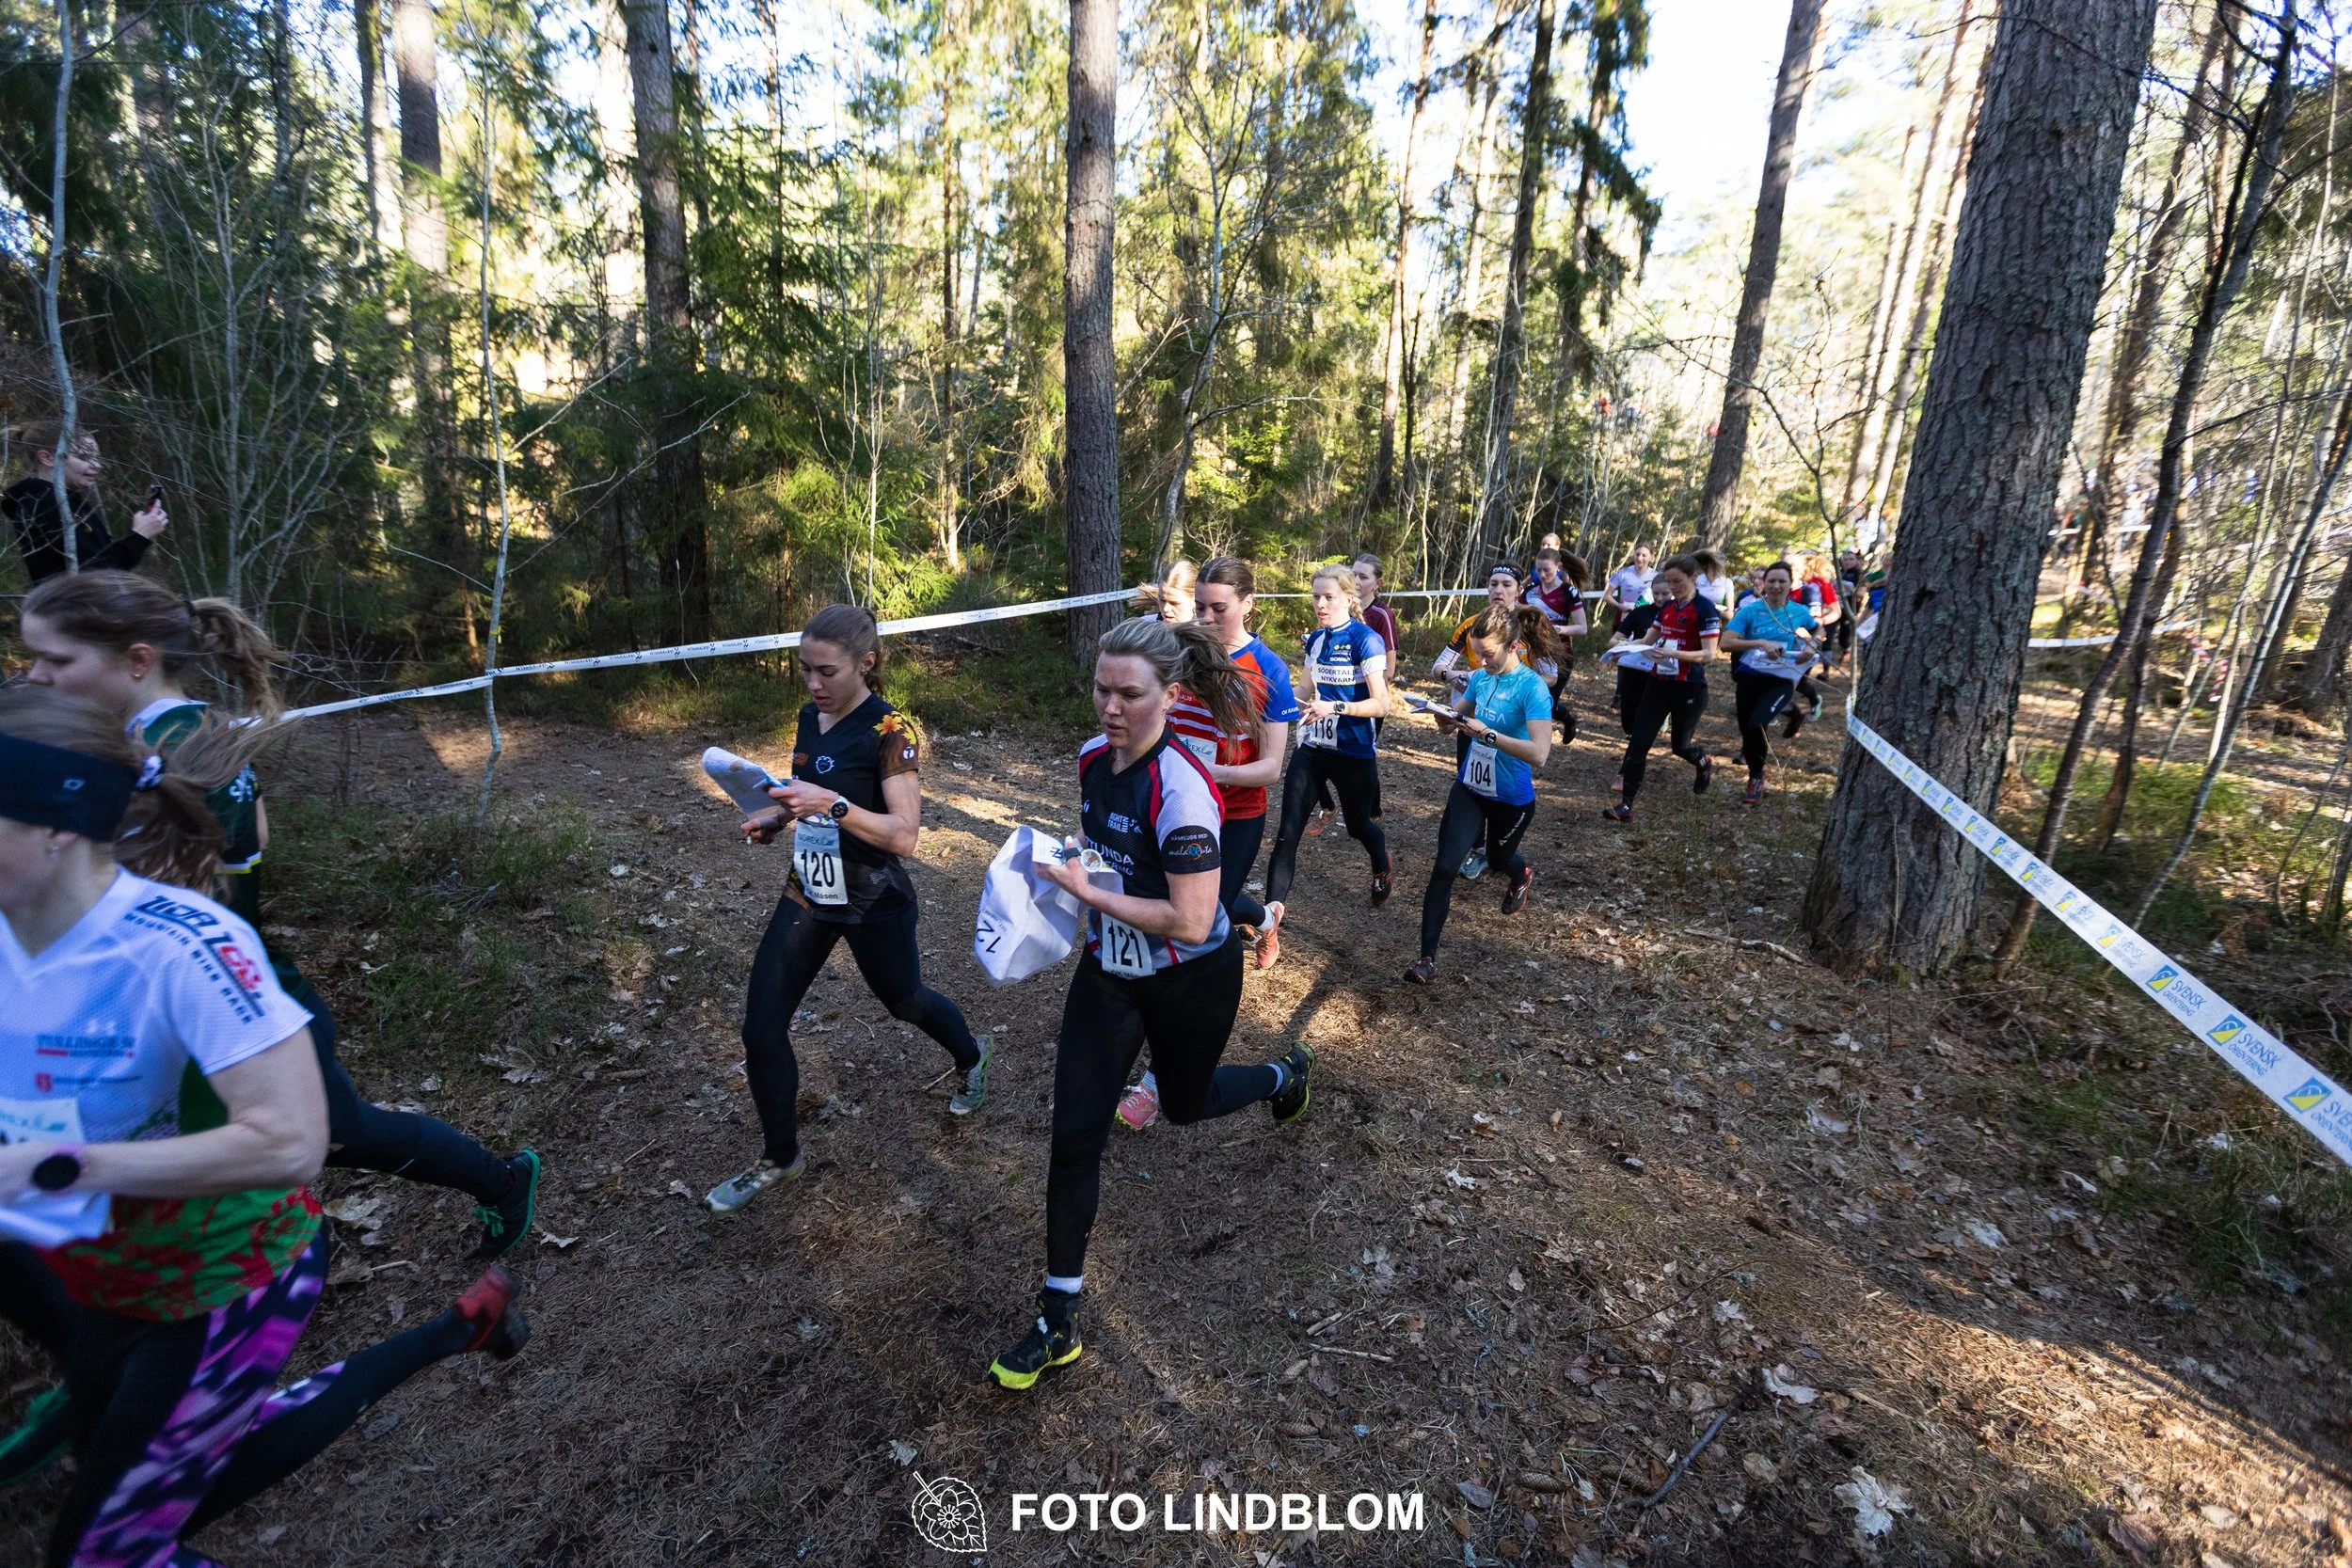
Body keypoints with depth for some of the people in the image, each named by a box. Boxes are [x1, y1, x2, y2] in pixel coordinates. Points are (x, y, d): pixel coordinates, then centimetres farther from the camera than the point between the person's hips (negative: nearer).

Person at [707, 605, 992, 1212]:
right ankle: (779, 1157, 25)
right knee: (761, 1028, 3)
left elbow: (905, 836, -25)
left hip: (874, 903, -6)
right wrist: (777, 816, 0)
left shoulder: (889, 731, -20)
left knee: (903, 1001, 18)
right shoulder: (811, 716, 1)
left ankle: (971, 1056, 52)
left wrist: (831, 805, -36)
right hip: (808, 894, 6)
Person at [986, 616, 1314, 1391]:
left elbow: (1191, 922, -29)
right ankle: (1059, 1323, 18)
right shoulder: (1092, 758, -5)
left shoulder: (1181, 788, -29)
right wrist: (1069, 865, -3)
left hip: (1193, 981, -5)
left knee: (1185, 1104, 22)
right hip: (1108, 972, 6)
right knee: (1074, 1137, 2)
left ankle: (1286, 1073, 56)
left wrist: (1088, 891, -25)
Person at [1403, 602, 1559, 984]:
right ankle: (1428, 957, -1)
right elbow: (1456, 716, 11)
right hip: (1469, 788, 4)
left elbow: (1539, 753, -33)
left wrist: (1487, 733, -39)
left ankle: (1522, 878, 64)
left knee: (1497, 857, 24)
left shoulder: (1533, 689, -24)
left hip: (1511, 798, -4)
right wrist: (1445, 716, -13)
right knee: (1444, 868, -7)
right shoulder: (1480, 678, -5)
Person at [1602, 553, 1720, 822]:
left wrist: (1673, 654, -33)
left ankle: (1705, 764, 48)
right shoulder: (1667, 606, 7)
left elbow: (1708, 653, -18)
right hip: (1658, 683, 5)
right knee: (1638, 741, -6)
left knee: (1679, 744, 11)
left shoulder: (1705, 608, -12)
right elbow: (1649, 639, 19)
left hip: (1689, 688, -5)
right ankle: (1625, 805, -5)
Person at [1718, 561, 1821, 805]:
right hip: (1749, 679, 1)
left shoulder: (1800, 612, 0)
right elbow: (1726, 643, -18)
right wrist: (1761, 643, -28)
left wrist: (1810, 648, -1)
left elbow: (1818, 632, 21)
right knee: (1747, 732, 9)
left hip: (1781, 680, -1)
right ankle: (1755, 777, 36)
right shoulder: (1750, 610, -8)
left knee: (1757, 724, -25)